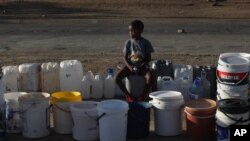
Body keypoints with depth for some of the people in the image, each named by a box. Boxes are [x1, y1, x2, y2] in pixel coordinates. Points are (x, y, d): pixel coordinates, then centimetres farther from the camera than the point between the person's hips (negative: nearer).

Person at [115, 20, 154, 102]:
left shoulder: (146, 43, -1)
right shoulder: (128, 42, 3)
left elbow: (148, 58, 0)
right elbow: (125, 58, 2)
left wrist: (142, 66, -17)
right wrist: (130, 67, -16)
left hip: (142, 66, -2)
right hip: (130, 66, 2)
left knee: (149, 77, -35)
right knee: (117, 78, -23)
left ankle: (142, 97, -18)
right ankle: (128, 96, -8)